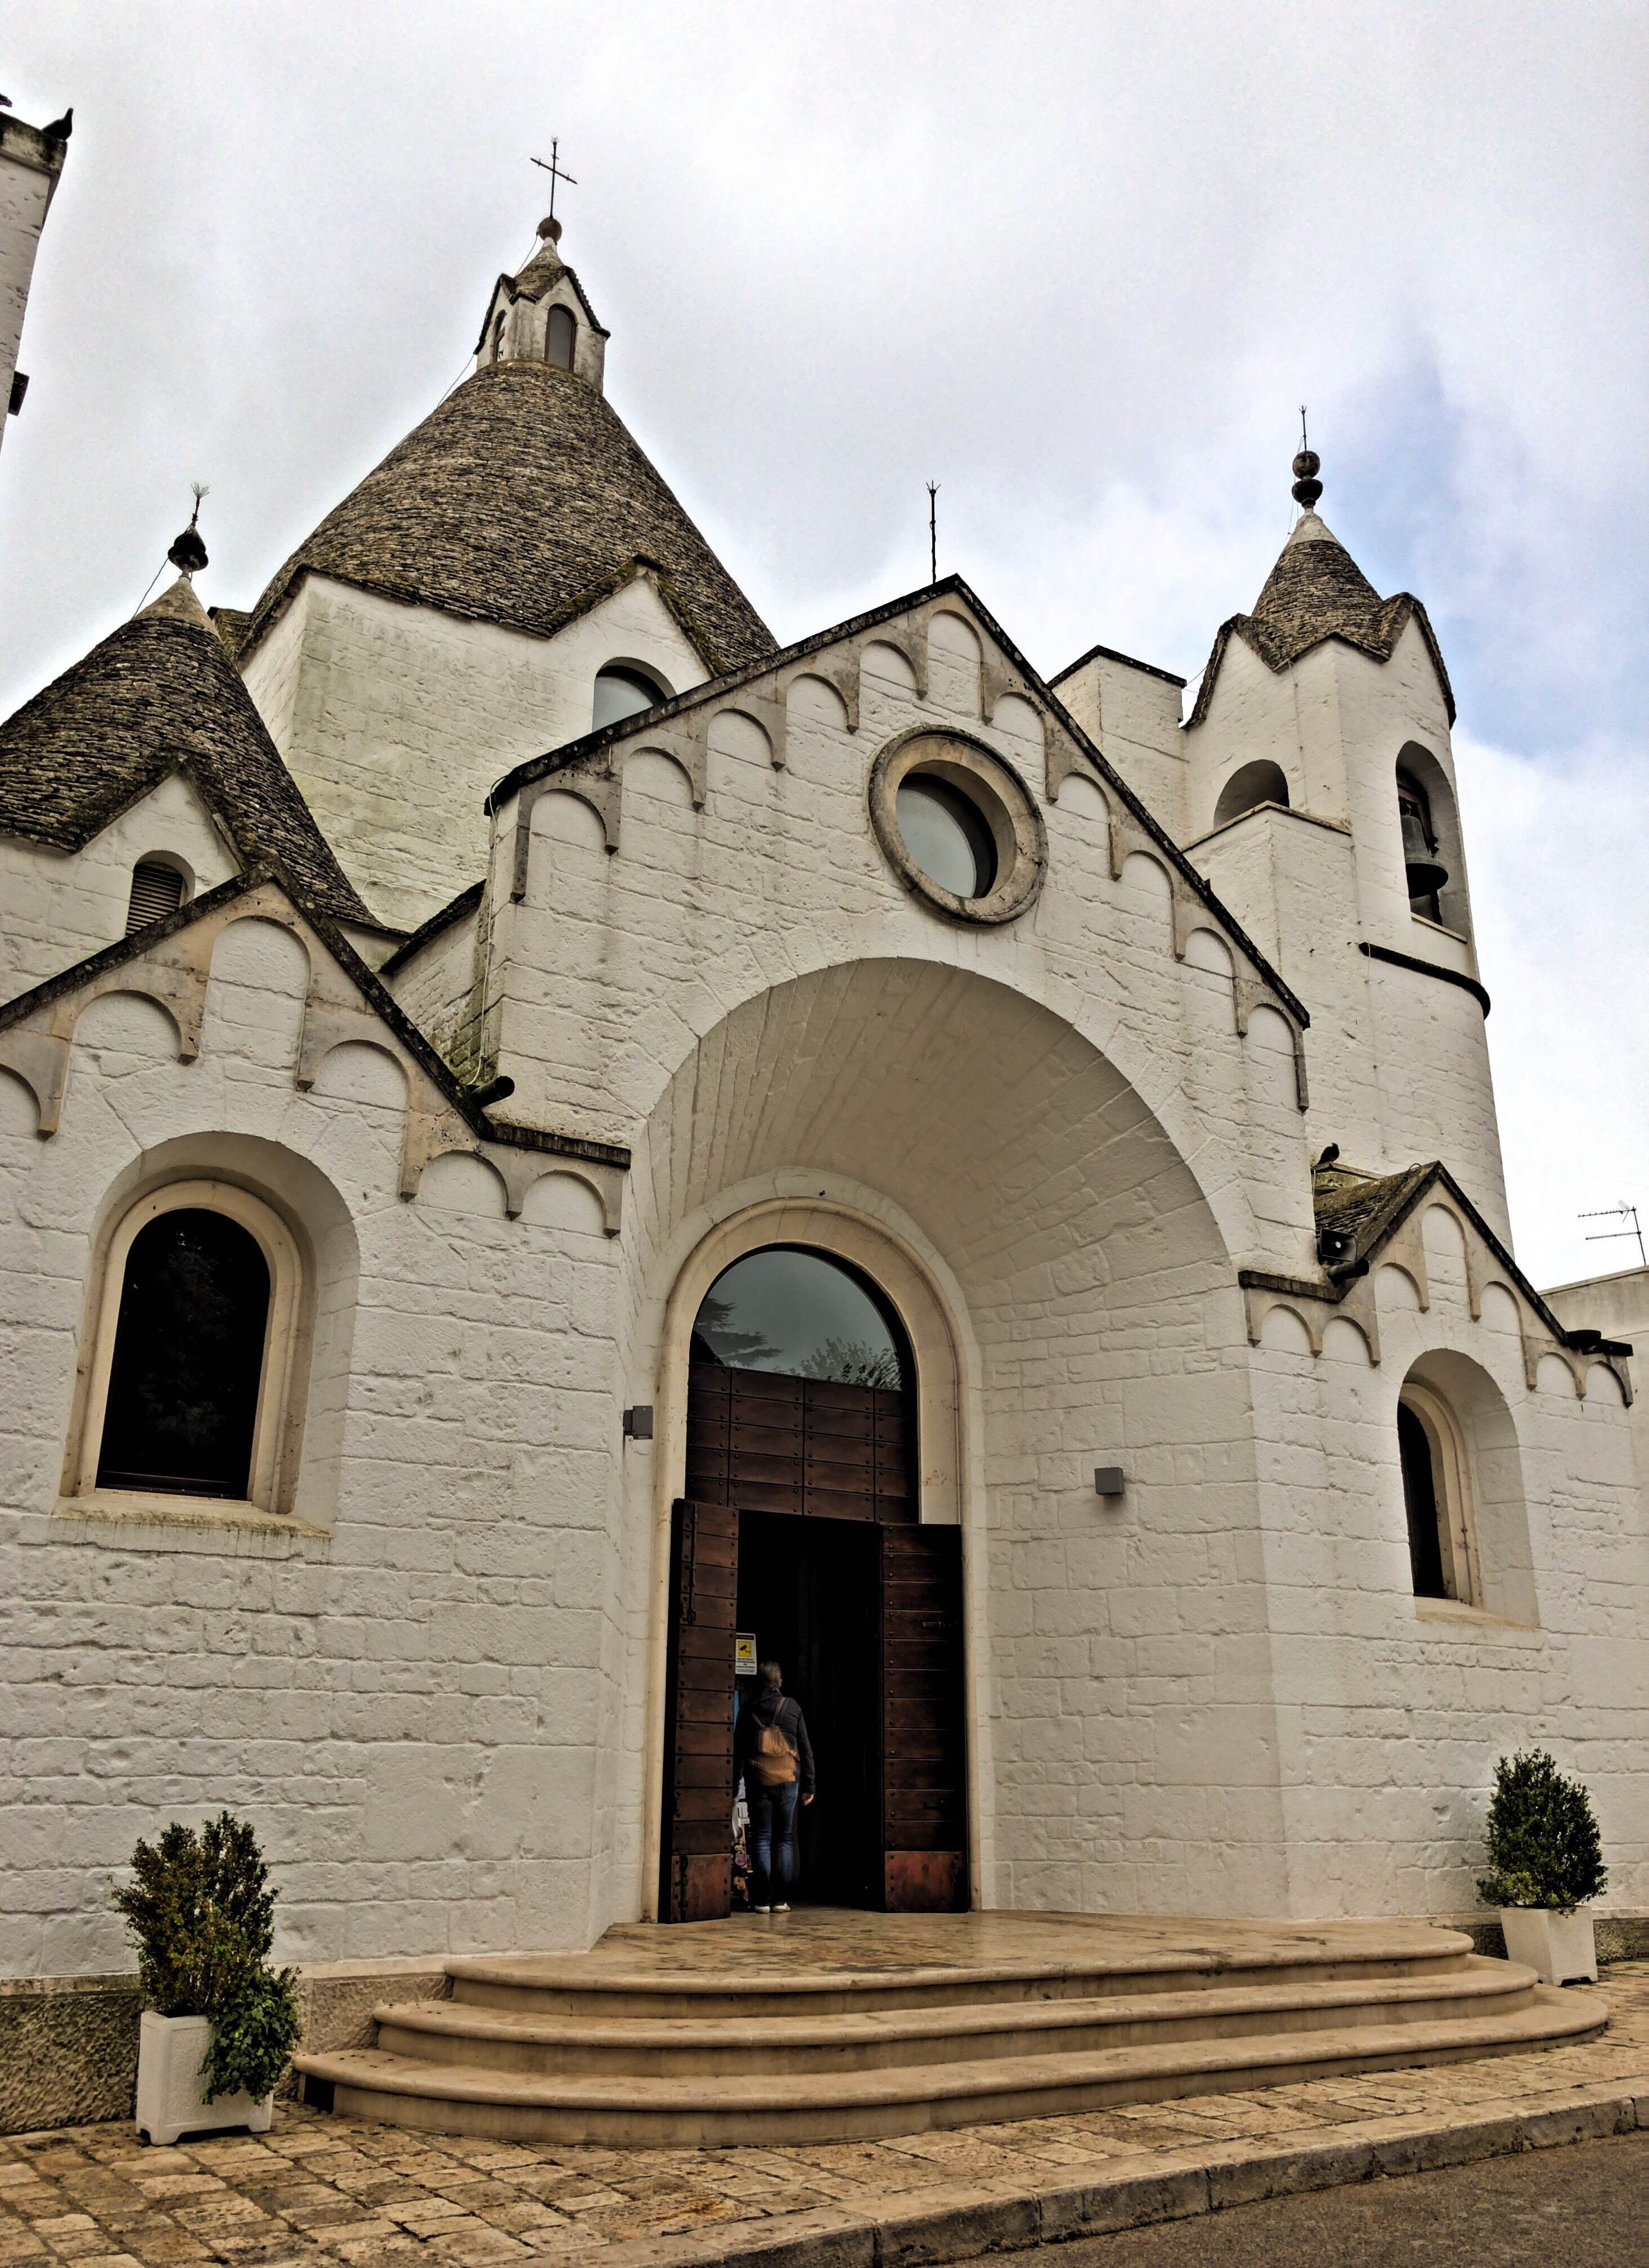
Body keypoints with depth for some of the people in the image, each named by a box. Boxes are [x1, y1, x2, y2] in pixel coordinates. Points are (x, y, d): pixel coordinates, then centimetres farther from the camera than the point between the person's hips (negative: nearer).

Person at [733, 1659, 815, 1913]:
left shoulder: (748, 1710, 4)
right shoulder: (792, 1707, 3)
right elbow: (805, 1748, 5)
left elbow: (738, 1750, 7)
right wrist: (809, 1785, 9)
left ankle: (762, 1899, 1)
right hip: (788, 1779, 0)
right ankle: (780, 1899, 4)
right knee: (785, 1840, 7)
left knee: (761, 1840, 4)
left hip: (758, 1781, 0)